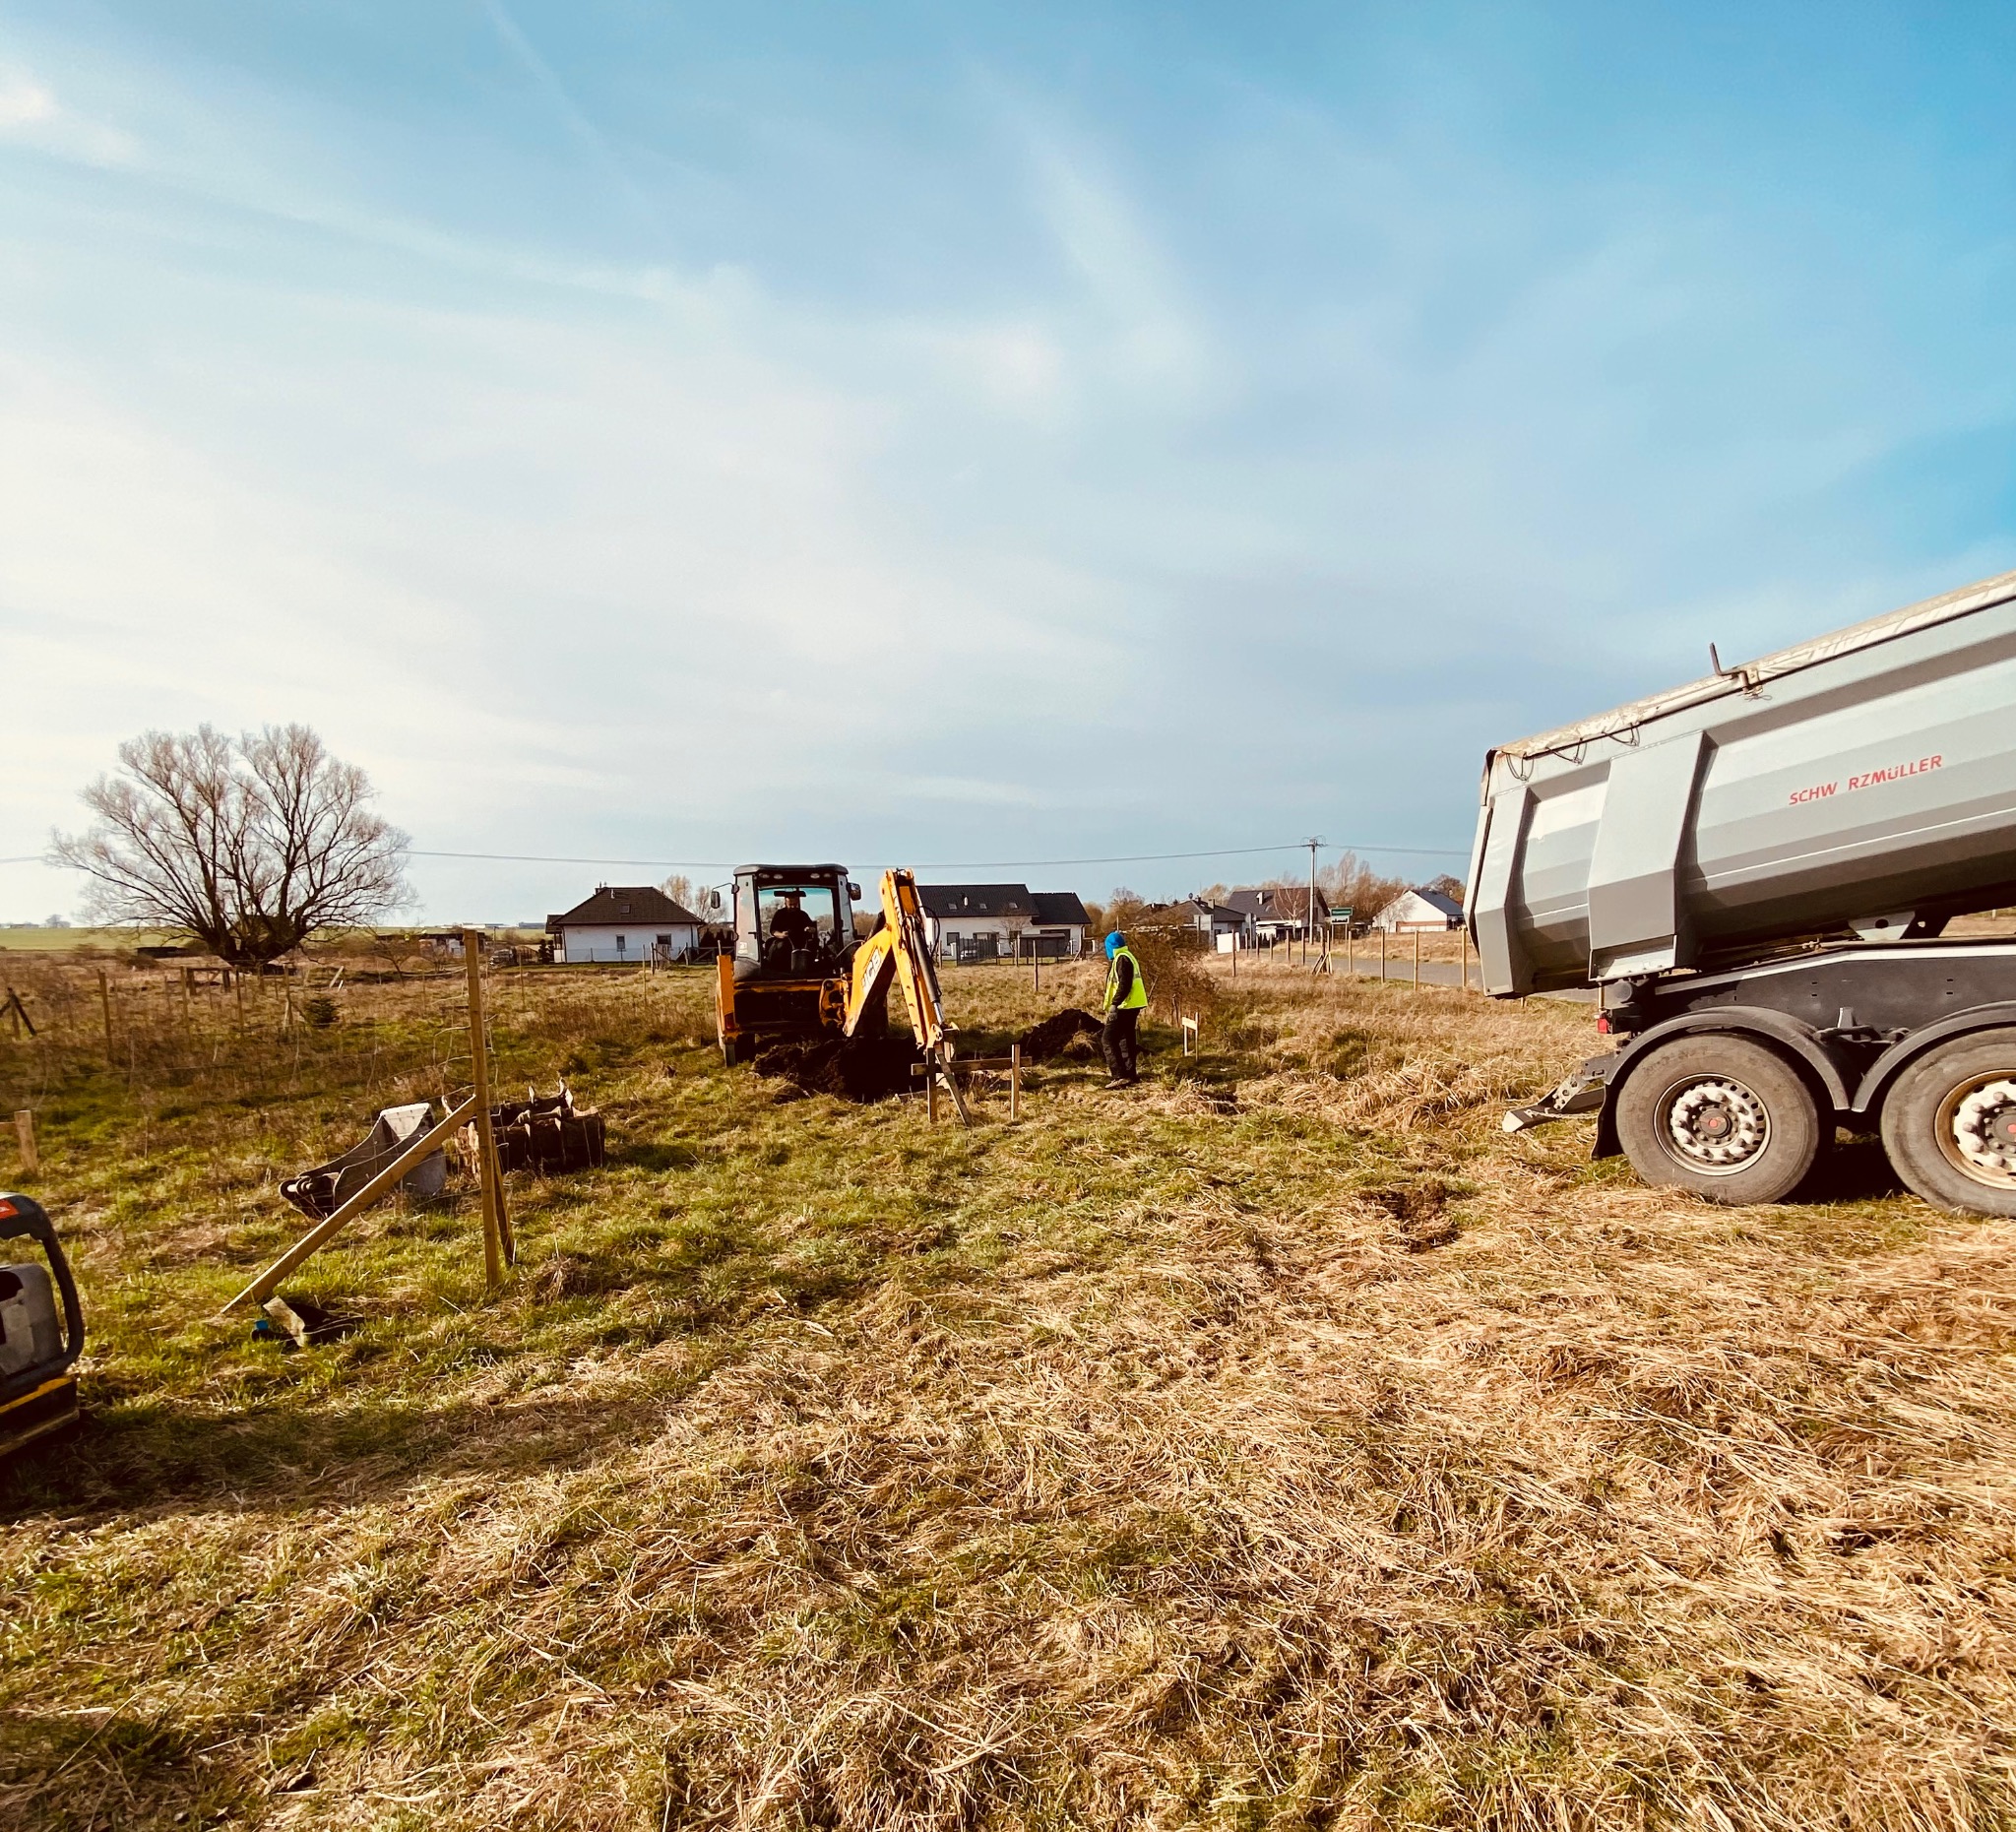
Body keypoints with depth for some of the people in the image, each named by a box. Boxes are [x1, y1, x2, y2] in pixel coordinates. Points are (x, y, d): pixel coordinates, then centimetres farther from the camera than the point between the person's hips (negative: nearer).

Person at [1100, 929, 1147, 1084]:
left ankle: (1120, 1076, -15)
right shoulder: (1129, 957, 17)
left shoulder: (1122, 959, -14)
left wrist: (1114, 1004, -24)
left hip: (1124, 1007, -10)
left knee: (1108, 1039, -9)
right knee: (1126, 1040, 17)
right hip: (1132, 1006, 11)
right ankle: (1131, 1074, 22)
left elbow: (1124, 985, -23)